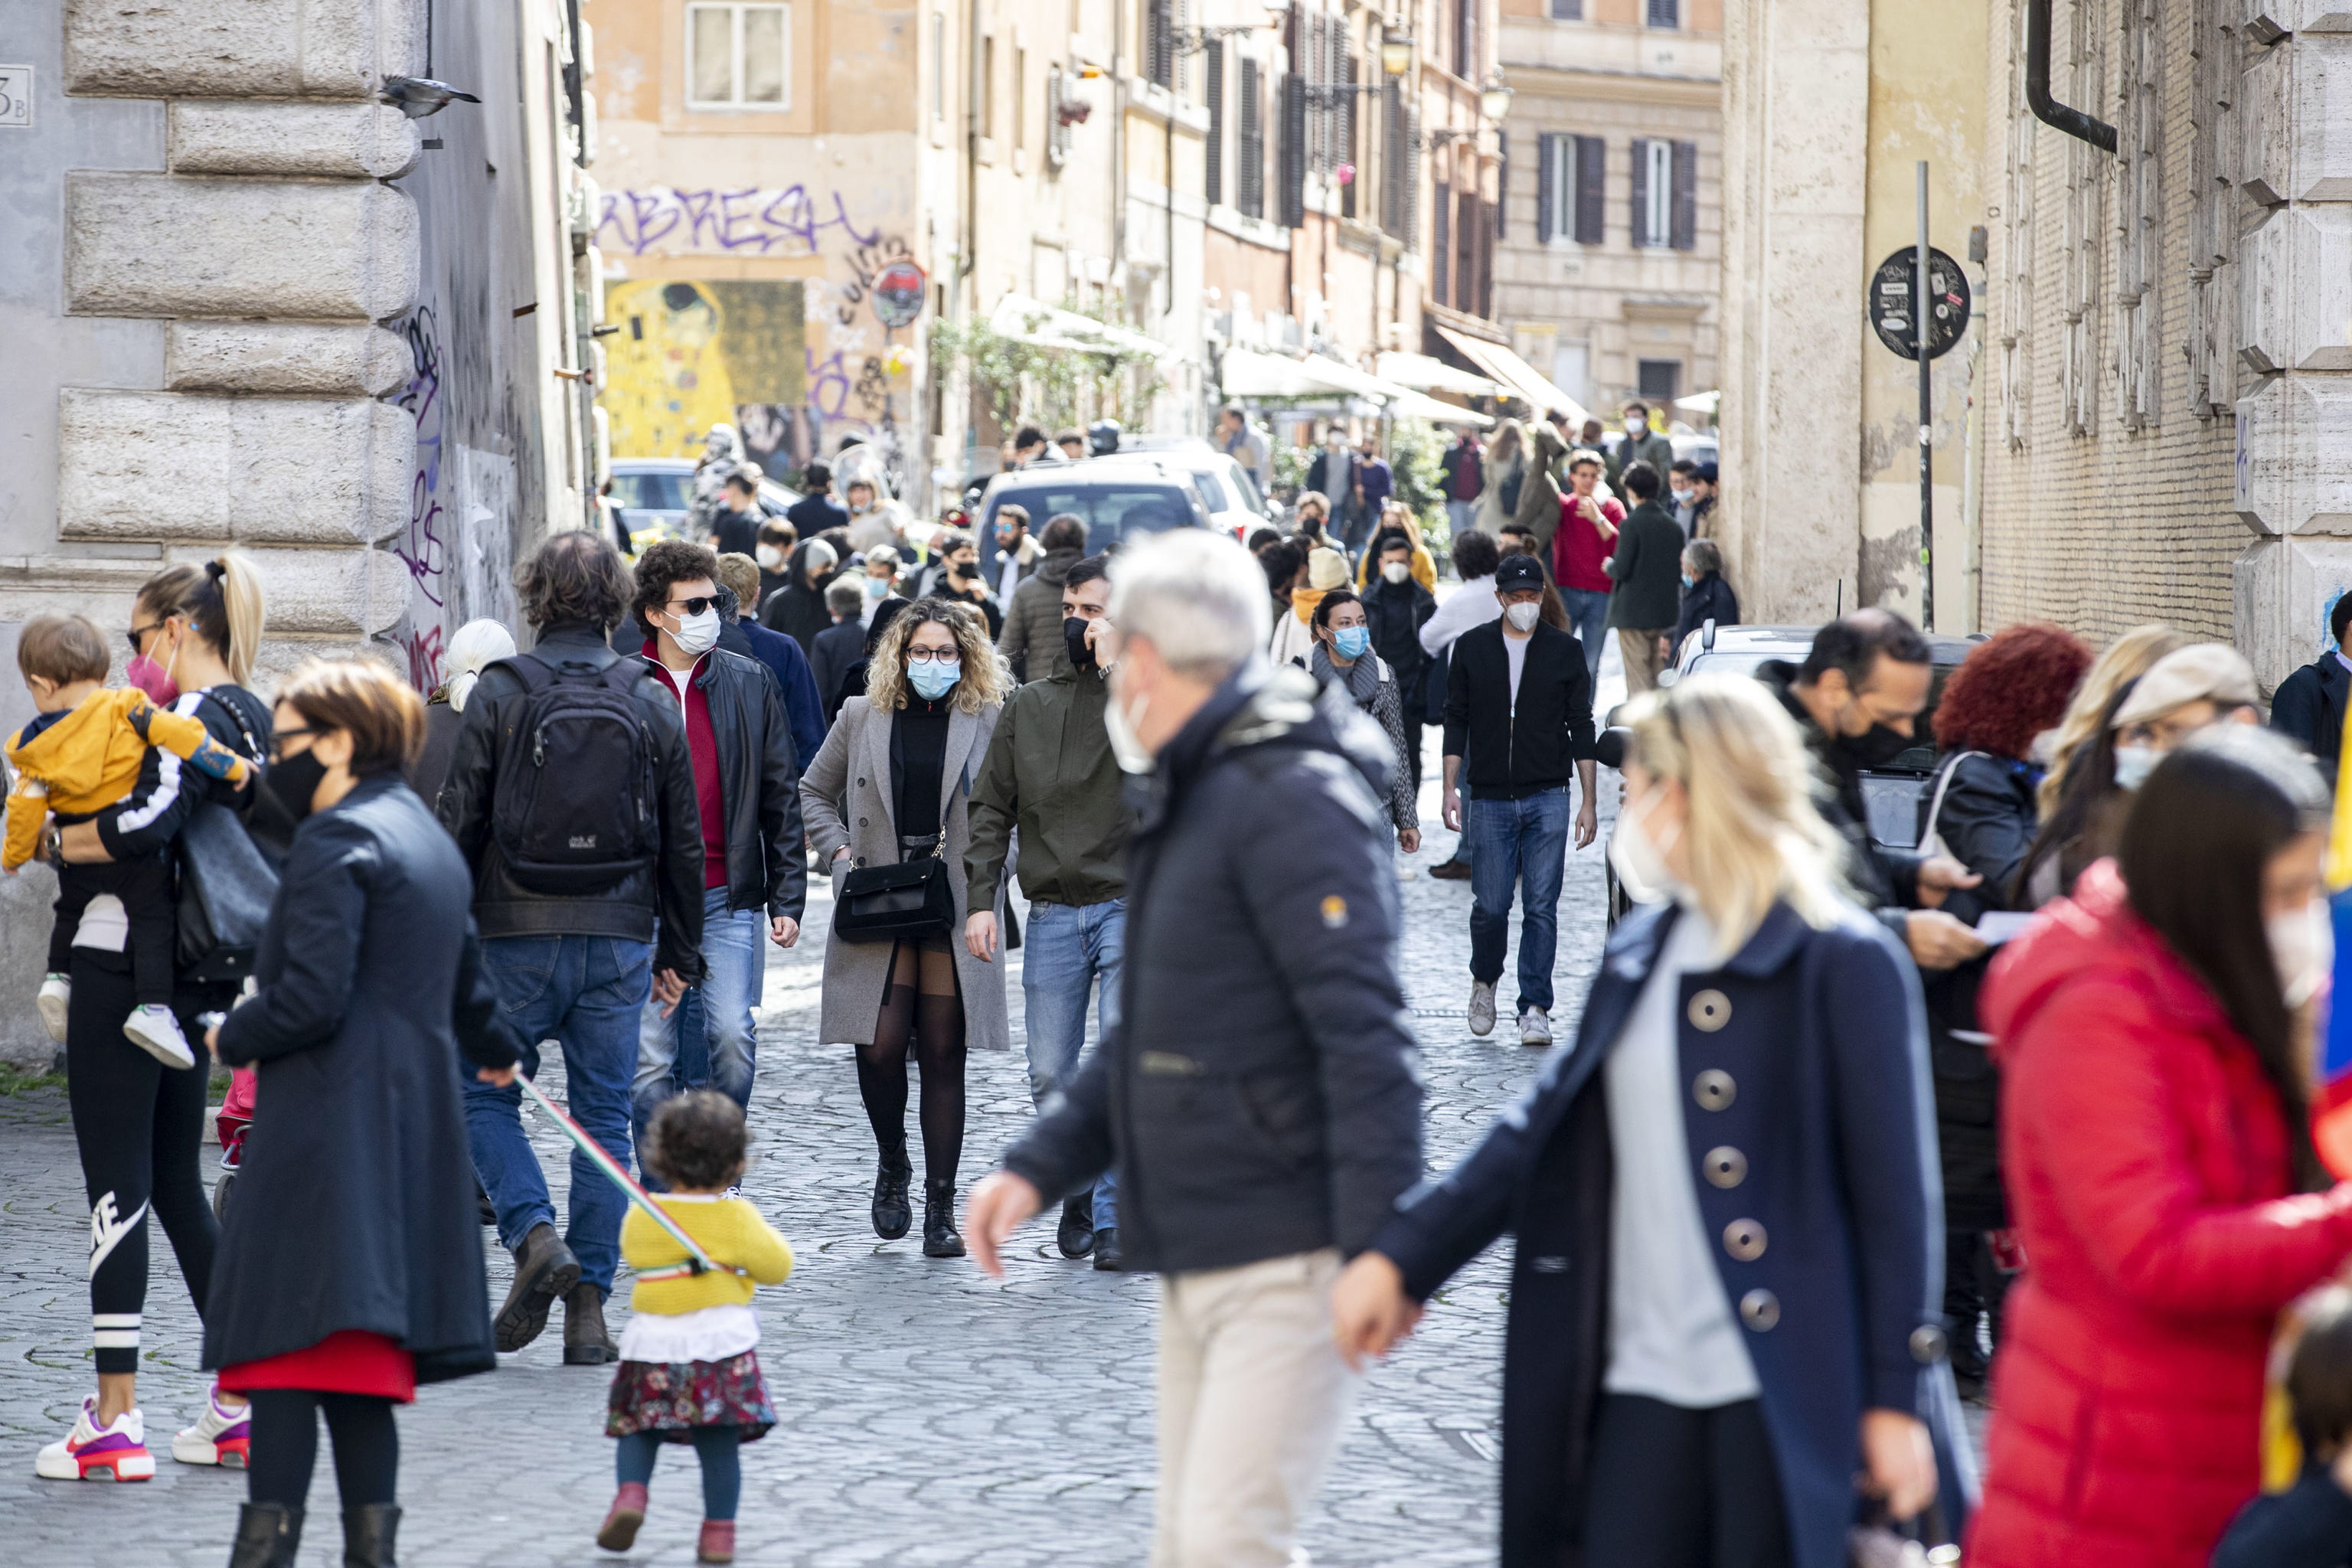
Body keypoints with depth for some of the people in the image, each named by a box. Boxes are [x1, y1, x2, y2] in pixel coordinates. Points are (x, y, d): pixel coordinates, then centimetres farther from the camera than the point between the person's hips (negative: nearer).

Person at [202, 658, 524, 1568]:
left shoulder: (337, 841, -10)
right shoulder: (429, 839, 19)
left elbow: (311, 997, -20)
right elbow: (466, 979, 34)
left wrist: (230, 1037, -1)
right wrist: (493, 1047, 53)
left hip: (329, 1123, -9)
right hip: (414, 1127, 9)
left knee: (286, 1346, -10)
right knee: (358, 1369, 9)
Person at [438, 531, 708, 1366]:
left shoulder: (500, 693, -5)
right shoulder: (651, 700, 3)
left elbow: (460, 824, -6)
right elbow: (683, 841, 7)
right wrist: (678, 952, 16)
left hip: (517, 935, -2)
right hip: (620, 939, 2)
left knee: (484, 1094, 13)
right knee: (603, 1117, 7)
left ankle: (535, 1235, -10)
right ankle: (588, 1308, 5)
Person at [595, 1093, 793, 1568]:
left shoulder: (640, 1216, 0)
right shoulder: (737, 1217, -7)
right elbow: (777, 1267, 0)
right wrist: (761, 1230, 15)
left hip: (653, 1342, 1)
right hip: (722, 1341, -1)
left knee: (639, 1430, 16)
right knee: (719, 1444, 5)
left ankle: (631, 1492, -8)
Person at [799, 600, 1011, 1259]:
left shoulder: (989, 721, 4)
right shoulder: (862, 716, 8)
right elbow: (813, 792, 18)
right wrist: (840, 851, 4)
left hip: (956, 904, -1)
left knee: (943, 1055, -1)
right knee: (882, 1044, -10)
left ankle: (941, 1208, 6)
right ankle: (892, 1165, 18)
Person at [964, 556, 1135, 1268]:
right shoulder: (1028, 706, 12)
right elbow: (992, 807, 12)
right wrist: (981, 899, 2)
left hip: (1130, 908, -3)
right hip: (1052, 914, 4)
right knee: (1051, 1078, 5)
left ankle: (1114, 1215, -8)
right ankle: (1078, 1193, 25)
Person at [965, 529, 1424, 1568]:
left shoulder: (1290, 800, -14)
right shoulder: (1189, 806, 18)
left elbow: (1363, 1035, -21)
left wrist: (1379, 1247, -25)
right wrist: (1038, 1168, 12)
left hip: (1287, 1264, -10)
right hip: (1197, 1266, 10)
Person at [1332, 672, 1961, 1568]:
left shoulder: (1844, 965, -8)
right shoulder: (1643, 954, 14)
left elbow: (1894, 1189, -9)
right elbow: (1547, 1125, 16)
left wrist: (1897, 1397, -11)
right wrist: (1401, 1254, 11)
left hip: (1783, 1394, -6)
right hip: (1644, 1386, 7)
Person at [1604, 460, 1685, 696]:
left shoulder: (1632, 524, -14)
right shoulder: (1674, 526, 5)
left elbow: (1622, 570, -16)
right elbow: (1680, 572, 9)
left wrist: (1608, 566, 5)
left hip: (1634, 612, -6)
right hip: (1666, 613, 6)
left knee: (1638, 678, -2)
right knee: (1661, 678, 15)